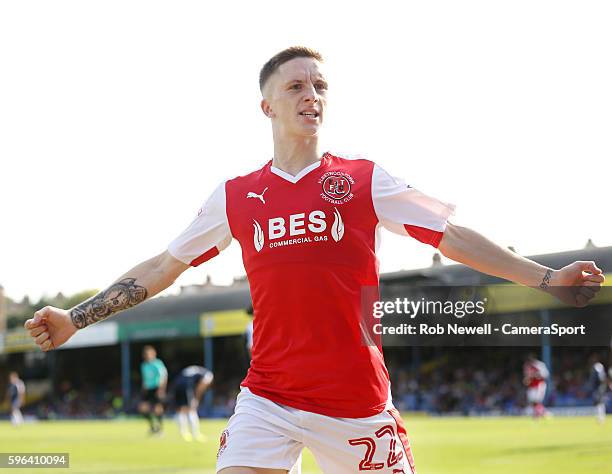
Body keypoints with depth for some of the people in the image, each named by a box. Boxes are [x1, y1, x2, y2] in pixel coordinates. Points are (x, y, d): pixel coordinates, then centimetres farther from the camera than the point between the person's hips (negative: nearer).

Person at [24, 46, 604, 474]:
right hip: (267, 400, 1)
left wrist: (546, 278, -3)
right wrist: (75, 318, 8)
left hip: (357, 401, -1)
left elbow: (452, 236, 3)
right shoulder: (235, 197, 7)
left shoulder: (365, 179, 3)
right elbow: (162, 268, 13)